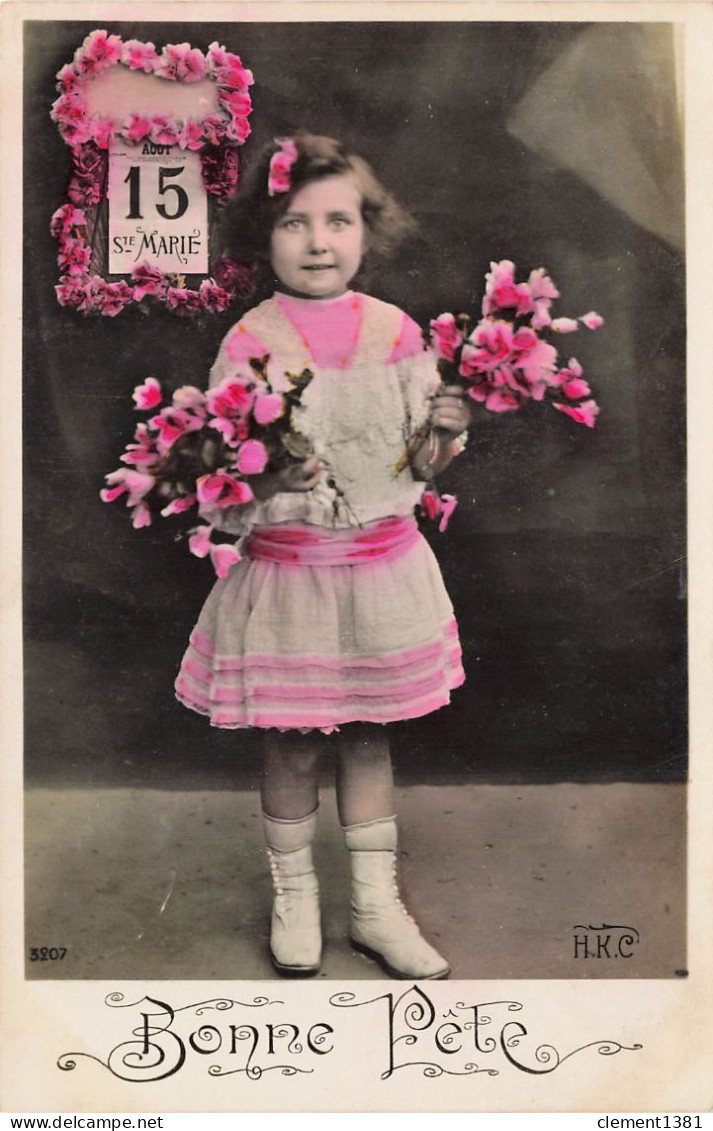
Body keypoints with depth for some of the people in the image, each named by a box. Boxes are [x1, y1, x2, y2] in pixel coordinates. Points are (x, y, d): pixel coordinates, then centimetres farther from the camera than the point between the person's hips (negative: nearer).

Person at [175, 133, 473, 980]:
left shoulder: (397, 331, 1)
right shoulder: (250, 340, -8)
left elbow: (417, 465, 6)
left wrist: (446, 431, -14)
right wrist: (265, 479, -27)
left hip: (383, 569, 3)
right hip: (288, 575, -2)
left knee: (368, 736, 14)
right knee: (292, 746, 8)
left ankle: (376, 906, 31)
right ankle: (294, 897, 32)